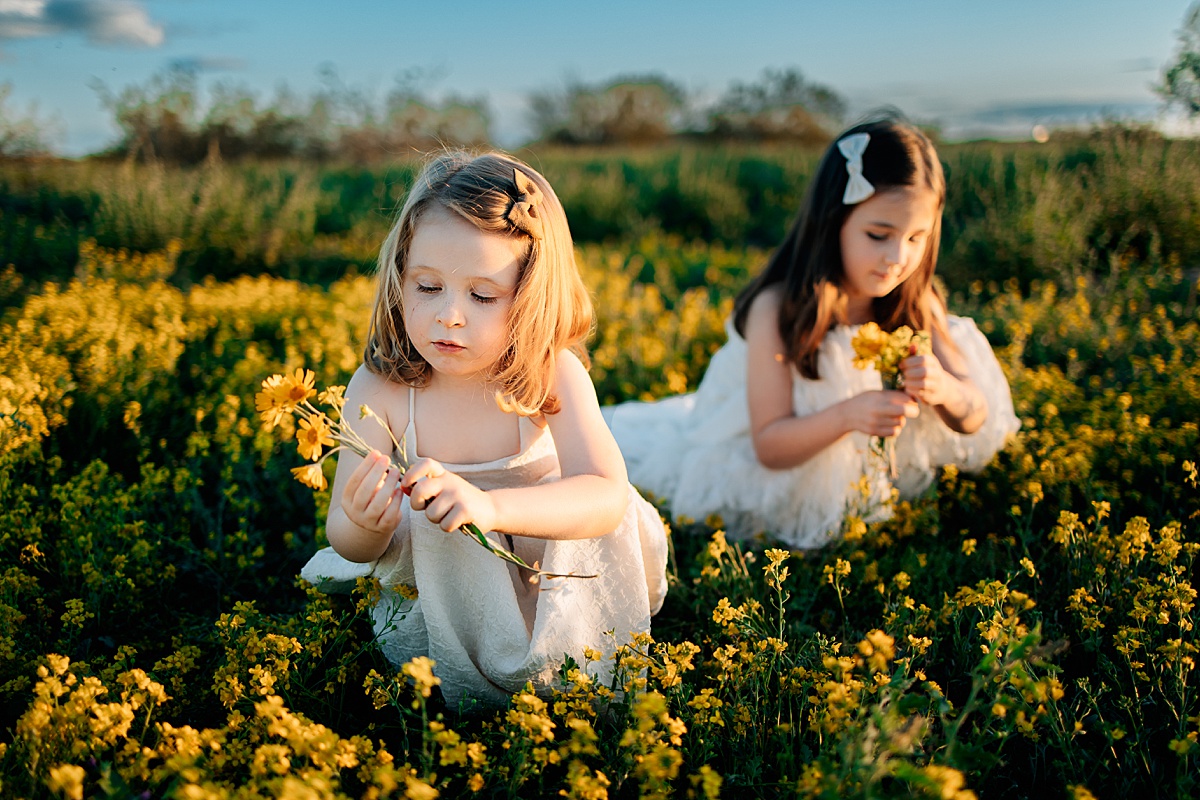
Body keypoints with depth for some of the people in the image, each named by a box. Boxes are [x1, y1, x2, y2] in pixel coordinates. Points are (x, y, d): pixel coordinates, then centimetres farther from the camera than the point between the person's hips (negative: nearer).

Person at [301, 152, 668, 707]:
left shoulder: (554, 377, -20)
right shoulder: (379, 390, -17)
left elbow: (607, 495, -33)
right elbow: (347, 543, -15)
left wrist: (490, 506, -50)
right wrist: (364, 526, -41)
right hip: (436, 590, 0)